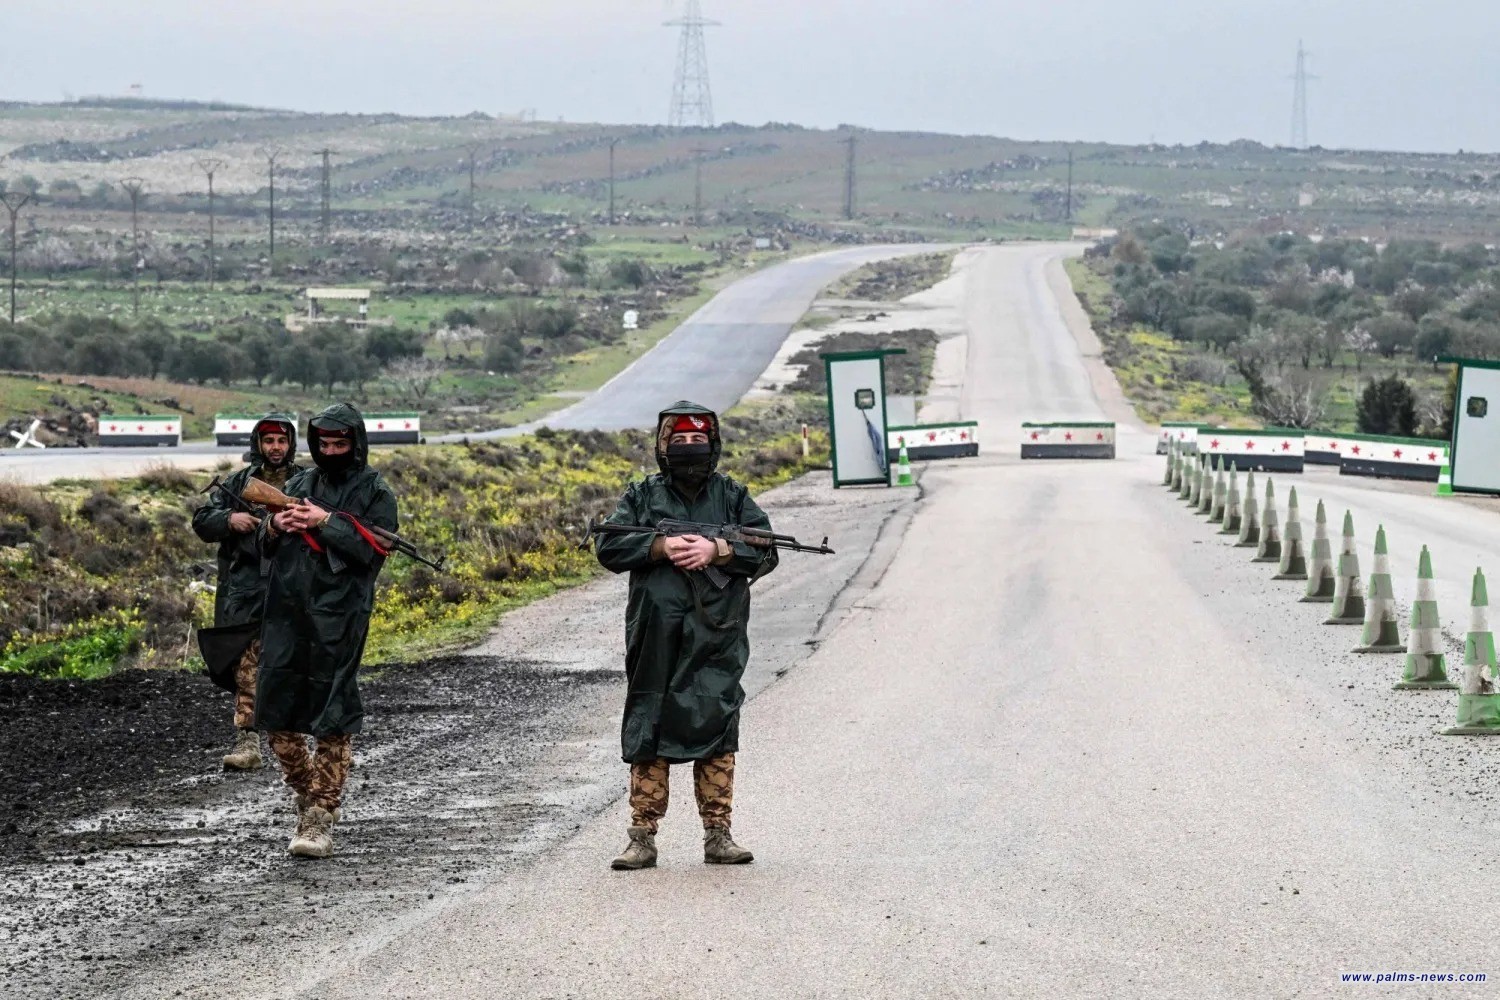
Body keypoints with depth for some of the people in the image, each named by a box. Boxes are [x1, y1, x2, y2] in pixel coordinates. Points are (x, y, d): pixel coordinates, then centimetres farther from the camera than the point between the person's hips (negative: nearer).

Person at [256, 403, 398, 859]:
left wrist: (326, 522, -15)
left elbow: (374, 550, -11)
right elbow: (267, 549, 20)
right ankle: (306, 796, 26)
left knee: (331, 724, -6)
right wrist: (275, 527, -2)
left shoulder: (375, 494, 2)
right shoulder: (299, 484, 16)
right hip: (286, 615, 5)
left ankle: (320, 819, -4)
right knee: (278, 718, 7)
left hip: (338, 621, -5)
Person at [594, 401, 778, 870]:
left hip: (717, 642, 0)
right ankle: (642, 837, 4)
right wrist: (662, 548, -13)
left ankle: (718, 834, 8)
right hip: (656, 639, 0)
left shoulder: (733, 496, 10)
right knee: (648, 732, 0)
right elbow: (609, 548, 0)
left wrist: (717, 551, -13)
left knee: (716, 732, 1)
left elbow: (765, 552, 2)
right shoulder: (642, 497, 9)